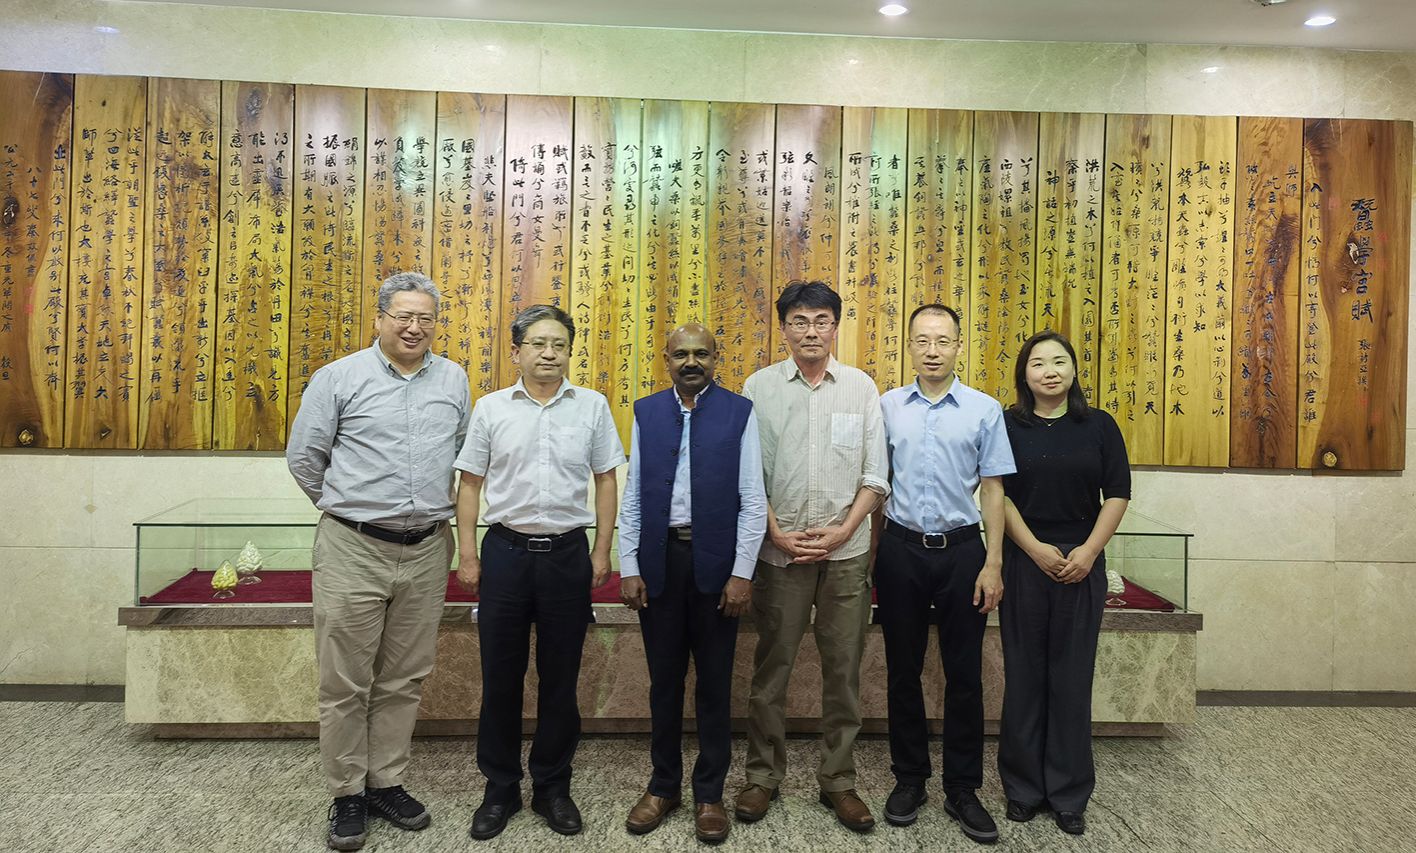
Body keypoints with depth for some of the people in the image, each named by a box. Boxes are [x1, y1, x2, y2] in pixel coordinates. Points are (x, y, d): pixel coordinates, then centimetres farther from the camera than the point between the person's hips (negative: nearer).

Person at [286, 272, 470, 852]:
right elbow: (303, 457, 5)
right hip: (353, 549, -3)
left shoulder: (454, 380, 8)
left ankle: (386, 783, 28)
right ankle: (347, 795, 21)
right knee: (345, 683, 5)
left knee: (404, 679, 12)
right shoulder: (338, 378, -1)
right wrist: (346, 507, 13)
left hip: (427, 552, 3)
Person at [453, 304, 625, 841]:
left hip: (567, 553, 0)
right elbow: (470, 484, 5)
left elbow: (606, 481, 5)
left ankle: (552, 787, 27)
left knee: (560, 678, 10)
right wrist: (467, 556, 1)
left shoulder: (592, 406, 1)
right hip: (506, 551, 0)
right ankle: (499, 788, 26)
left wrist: (601, 553, 2)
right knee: (500, 677, 9)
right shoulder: (491, 408, 2)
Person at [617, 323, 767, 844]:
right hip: (658, 559, 2)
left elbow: (753, 500, -4)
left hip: (716, 563, -2)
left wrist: (741, 573, -9)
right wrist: (628, 567, 0)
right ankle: (663, 785, 30)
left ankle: (710, 793, 25)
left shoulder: (739, 413, -2)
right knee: (664, 679, 13)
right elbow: (631, 496, 6)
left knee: (714, 682, 9)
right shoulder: (646, 413, 6)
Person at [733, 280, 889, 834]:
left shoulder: (861, 388, 4)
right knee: (771, 667, 7)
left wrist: (843, 530, -8)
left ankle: (838, 780, 22)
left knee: (843, 669, 8)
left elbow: (875, 475, 3)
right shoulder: (760, 387, 1)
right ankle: (763, 775, 23)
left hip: (847, 551, 1)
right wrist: (778, 534, -9)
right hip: (780, 551, -1)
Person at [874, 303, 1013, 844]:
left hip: (961, 550, -1)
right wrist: (872, 555, 3)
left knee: (964, 674, 6)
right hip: (901, 549, 1)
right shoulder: (887, 407, 2)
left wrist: (993, 564, -4)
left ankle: (962, 789, 22)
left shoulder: (985, 410, 0)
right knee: (903, 670, 10)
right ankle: (909, 779, 27)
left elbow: (993, 490, 0)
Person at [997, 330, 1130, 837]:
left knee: (1072, 677, 6)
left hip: (1082, 564, 1)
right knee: (1024, 674, 5)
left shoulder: (1099, 426, 5)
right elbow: (998, 494, -4)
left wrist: (1088, 551, -9)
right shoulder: (1008, 426, 1)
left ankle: (1069, 794, 19)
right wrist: (1036, 549, -12)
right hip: (1024, 561, -1)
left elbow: (1117, 494, 2)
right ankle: (1023, 787, 19)